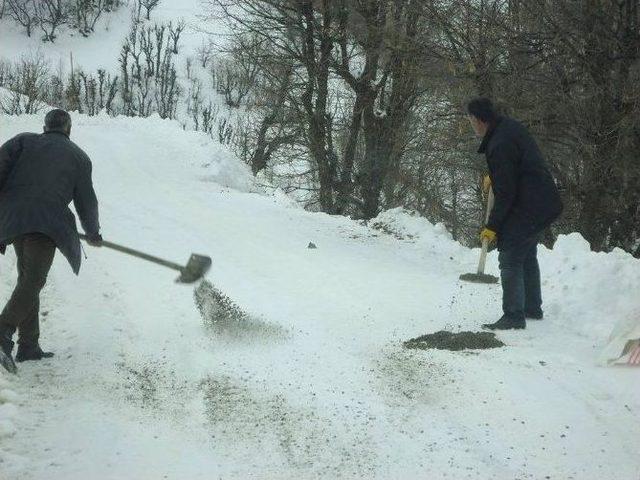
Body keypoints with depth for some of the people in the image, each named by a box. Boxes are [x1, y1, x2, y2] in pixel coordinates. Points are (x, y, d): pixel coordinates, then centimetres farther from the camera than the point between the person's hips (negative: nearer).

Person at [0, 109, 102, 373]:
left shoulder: (24, 140, 19)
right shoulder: (79, 157, 16)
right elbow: (85, 200, 17)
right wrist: (94, 234, 31)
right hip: (47, 221, -4)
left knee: (28, 278, 14)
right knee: (33, 280, -11)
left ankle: (28, 345, 12)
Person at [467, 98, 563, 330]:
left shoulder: (499, 146, -25)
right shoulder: (512, 126, 6)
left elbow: (505, 193, -22)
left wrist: (492, 227, -15)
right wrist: (494, 177, 22)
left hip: (526, 210, -10)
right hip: (545, 204, 10)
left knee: (510, 260, -6)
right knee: (527, 256, 21)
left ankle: (514, 315, -5)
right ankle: (533, 308, 31)